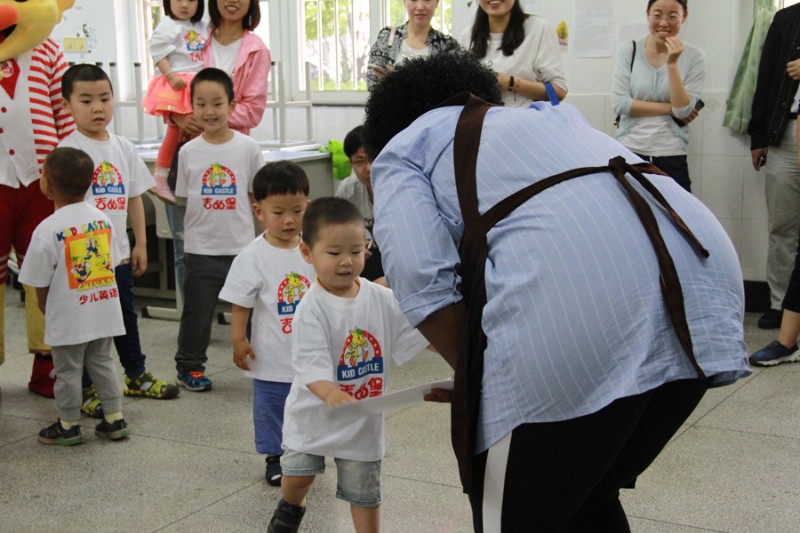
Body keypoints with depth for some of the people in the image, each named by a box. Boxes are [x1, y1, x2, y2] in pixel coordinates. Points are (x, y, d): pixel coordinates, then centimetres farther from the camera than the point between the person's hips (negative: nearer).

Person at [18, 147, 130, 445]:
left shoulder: (47, 230, -17)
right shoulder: (102, 219, 0)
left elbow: (41, 286, -12)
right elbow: (110, 265, 7)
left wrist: (48, 312, 8)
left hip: (68, 317, -5)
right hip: (104, 311, 5)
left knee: (67, 370, 10)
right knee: (102, 363, 18)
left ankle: (68, 426, 22)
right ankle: (115, 420, 23)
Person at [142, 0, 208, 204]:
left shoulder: (203, 27, 15)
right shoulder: (167, 26, -7)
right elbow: (158, 53, -13)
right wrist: (171, 76, -22)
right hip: (177, 87, -8)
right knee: (175, 130, -9)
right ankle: (159, 179, -3)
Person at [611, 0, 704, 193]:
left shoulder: (694, 56, 0)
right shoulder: (628, 50, 0)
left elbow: (683, 111, -9)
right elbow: (620, 103, -9)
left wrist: (672, 64, -16)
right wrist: (670, 108, -9)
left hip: (671, 158, 0)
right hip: (629, 152, 0)